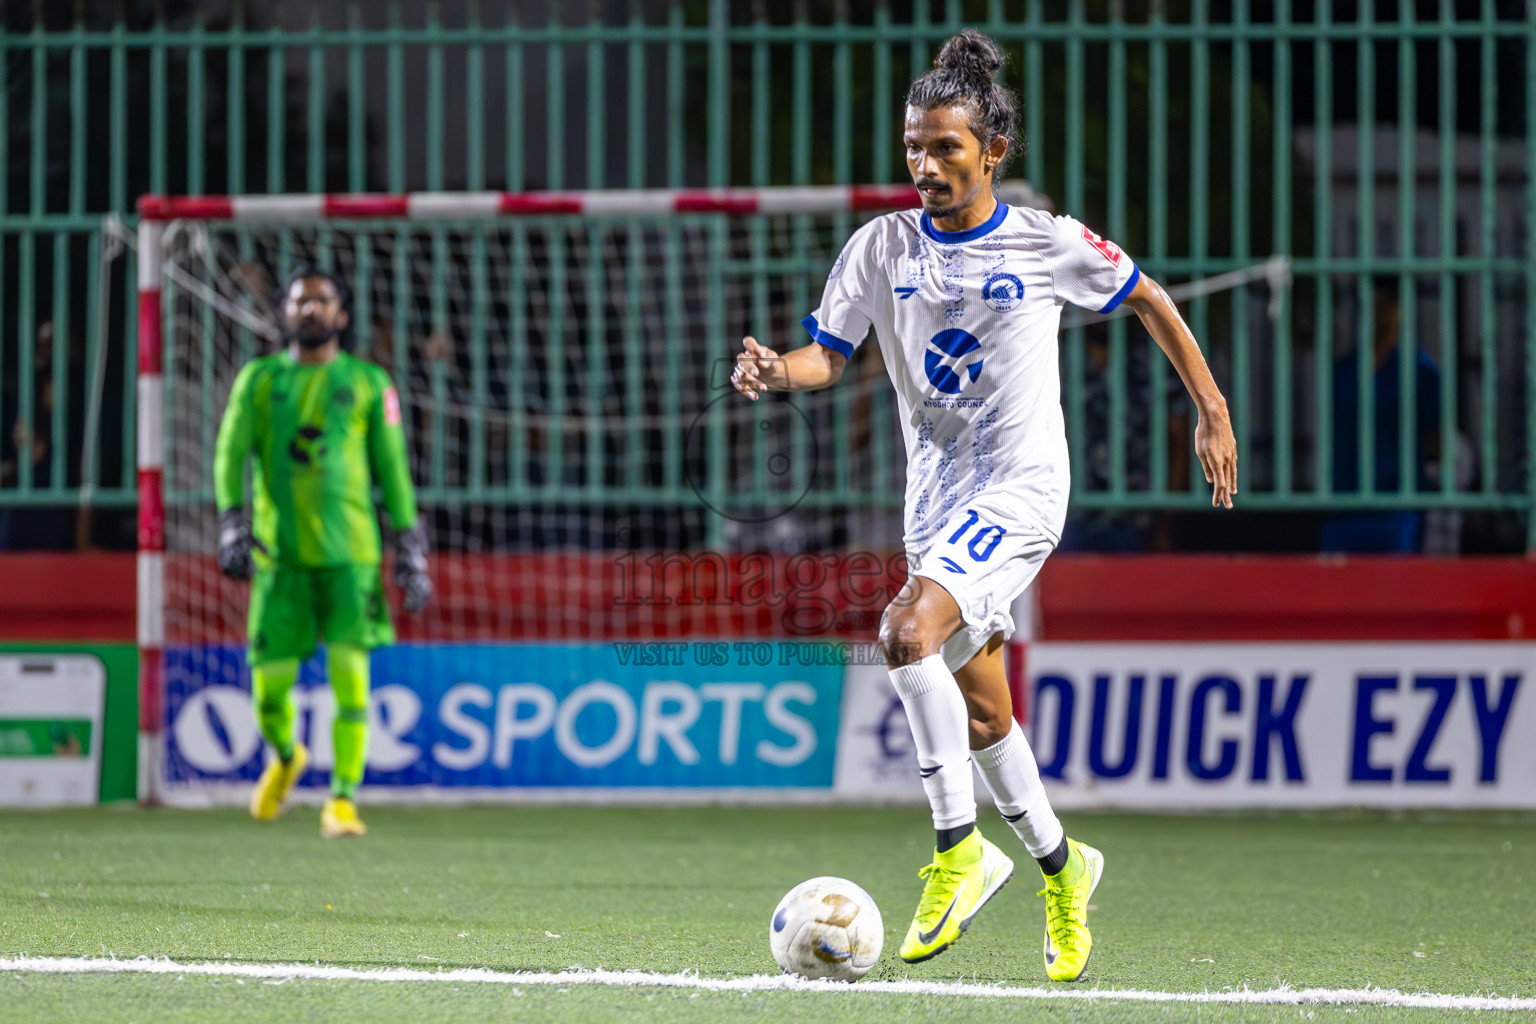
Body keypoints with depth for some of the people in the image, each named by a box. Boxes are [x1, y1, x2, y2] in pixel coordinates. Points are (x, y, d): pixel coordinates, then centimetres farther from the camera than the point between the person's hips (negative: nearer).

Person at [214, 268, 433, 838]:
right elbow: (231, 452, 2)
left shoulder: (368, 383, 9)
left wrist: (410, 548, 4)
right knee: (270, 683, 0)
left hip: (348, 554, -1)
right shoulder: (260, 379, 11)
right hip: (279, 552, 1)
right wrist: (231, 521, -13)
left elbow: (392, 468, 9)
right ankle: (285, 756, 32)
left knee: (350, 673, -12)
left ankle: (343, 799, -6)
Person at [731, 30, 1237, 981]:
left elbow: (1148, 298, 9)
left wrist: (1213, 412, 9)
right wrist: (778, 370, -25)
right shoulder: (882, 246, 3)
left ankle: (960, 849, -21)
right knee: (982, 713, 12)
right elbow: (830, 352, -2)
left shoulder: (1047, 242, -5)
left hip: (1022, 488, -5)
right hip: (937, 499, 5)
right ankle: (1059, 863, 35)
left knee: (909, 632, -28)